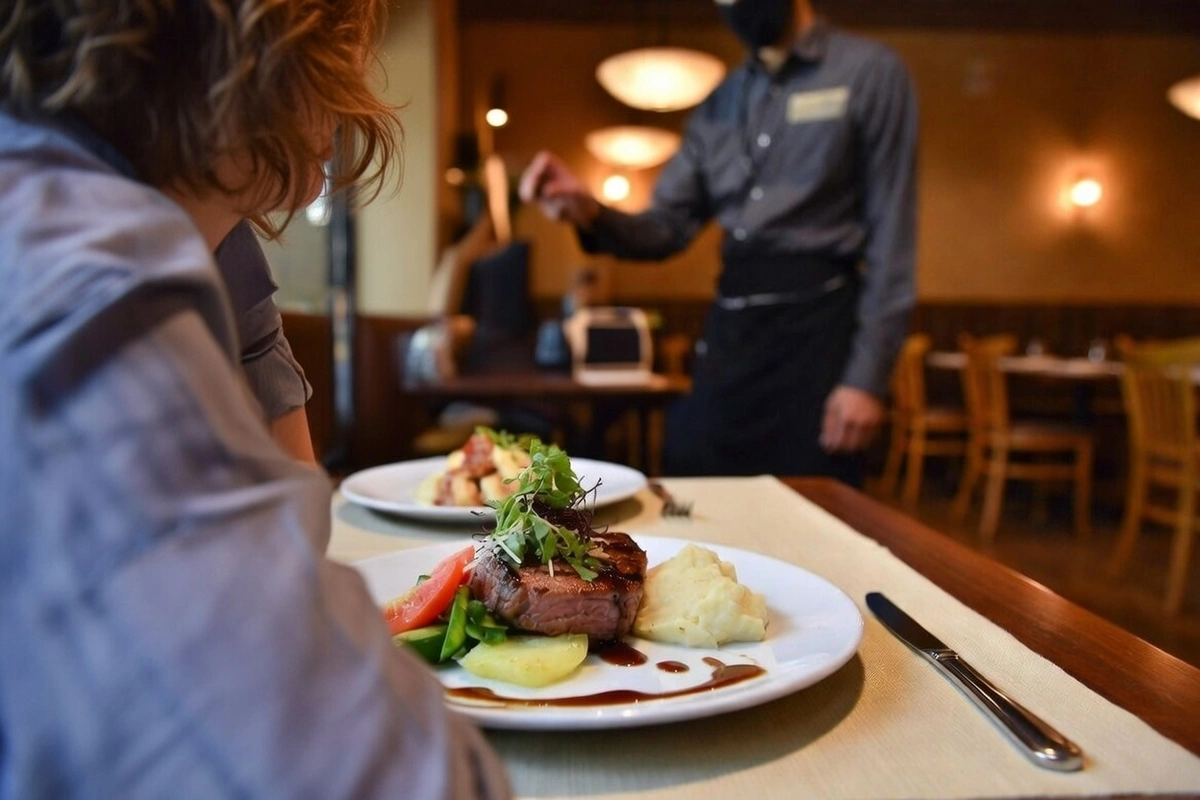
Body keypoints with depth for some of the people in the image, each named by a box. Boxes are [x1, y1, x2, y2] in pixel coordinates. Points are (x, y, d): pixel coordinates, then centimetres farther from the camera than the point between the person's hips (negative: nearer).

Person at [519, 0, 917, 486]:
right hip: (728, 333, 5)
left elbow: (891, 237, -6)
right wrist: (590, 213, -11)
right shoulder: (719, 104, 15)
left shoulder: (868, 72, 0)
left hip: (816, 325, -5)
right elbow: (667, 228, 10)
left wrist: (867, 376, -12)